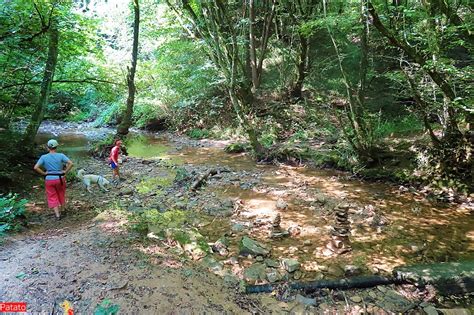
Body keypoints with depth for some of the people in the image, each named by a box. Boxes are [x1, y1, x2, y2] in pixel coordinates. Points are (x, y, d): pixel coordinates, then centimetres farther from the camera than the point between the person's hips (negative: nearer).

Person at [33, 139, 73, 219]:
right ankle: (63, 210, 33)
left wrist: (44, 173, -1)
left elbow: (36, 167, -12)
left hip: (49, 180, 0)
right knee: (61, 195, 21)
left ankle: (57, 215, 8)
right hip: (60, 179, 0)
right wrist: (65, 172, -7)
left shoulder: (43, 157, -5)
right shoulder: (61, 155, -7)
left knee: (52, 197, 11)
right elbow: (70, 163, -17)